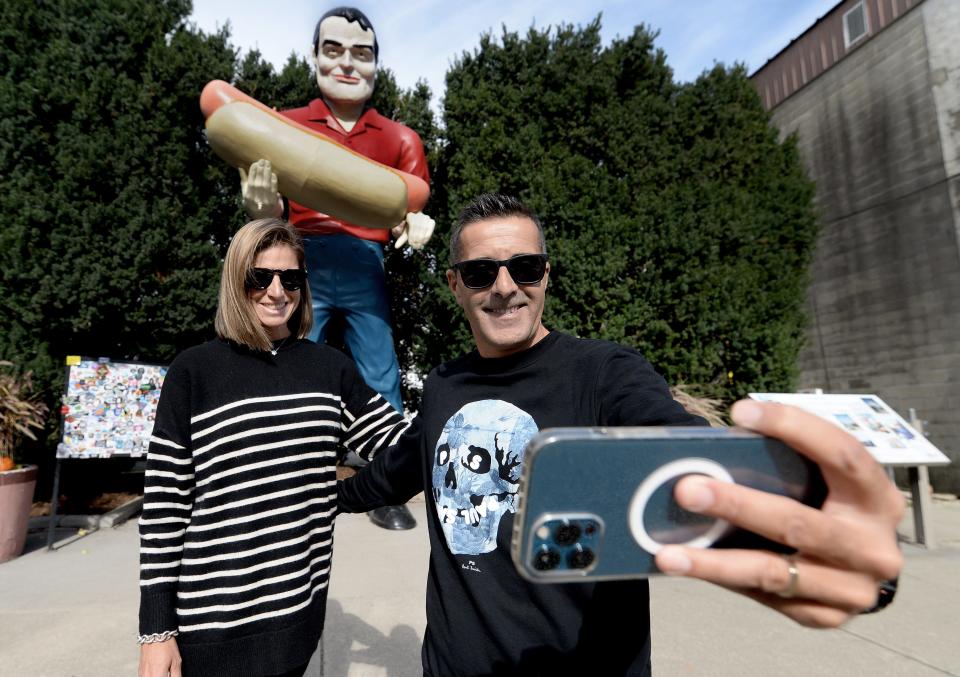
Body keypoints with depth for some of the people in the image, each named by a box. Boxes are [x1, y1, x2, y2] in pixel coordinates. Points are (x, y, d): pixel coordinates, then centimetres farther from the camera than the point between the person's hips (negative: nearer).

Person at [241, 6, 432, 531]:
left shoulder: (399, 139, 6)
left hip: (365, 267, 1)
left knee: (380, 384, 5)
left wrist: (417, 224, -17)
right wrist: (262, 210, -21)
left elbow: (415, 212, 7)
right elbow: (268, 221, 3)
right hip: (303, 262, 0)